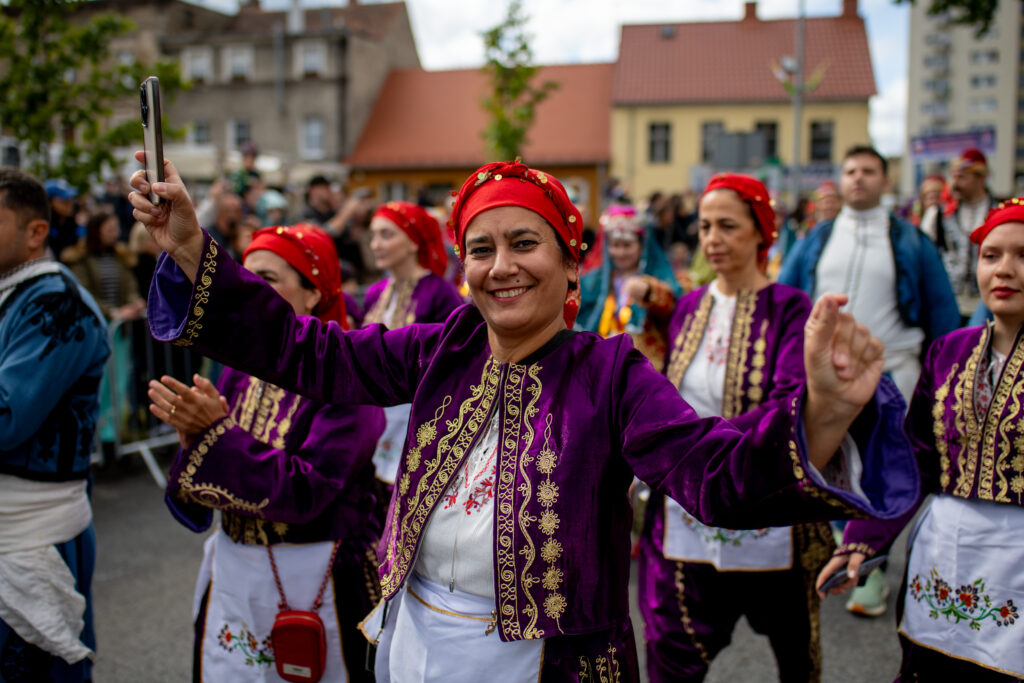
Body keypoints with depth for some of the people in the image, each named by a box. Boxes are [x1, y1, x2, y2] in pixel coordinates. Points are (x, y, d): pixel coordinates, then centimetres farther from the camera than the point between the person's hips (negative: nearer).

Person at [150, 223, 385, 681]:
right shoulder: (241, 368, 2)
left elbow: (305, 492, -25)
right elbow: (196, 497, 3)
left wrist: (217, 433, -28)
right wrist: (193, 438, -17)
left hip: (316, 579, -5)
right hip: (234, 572, 6)